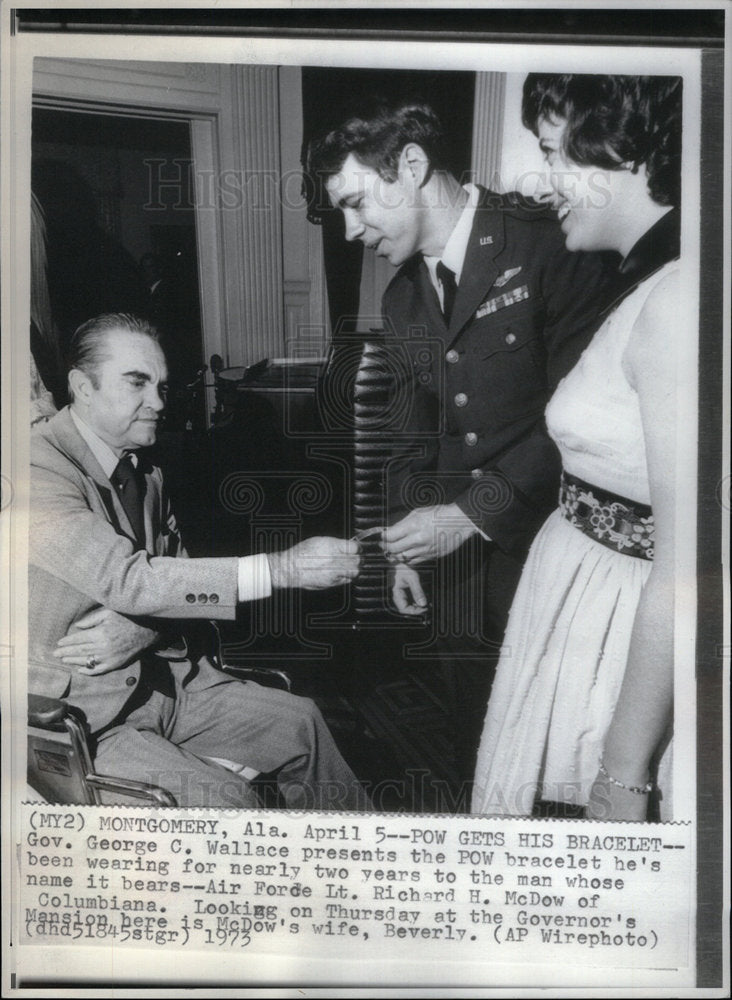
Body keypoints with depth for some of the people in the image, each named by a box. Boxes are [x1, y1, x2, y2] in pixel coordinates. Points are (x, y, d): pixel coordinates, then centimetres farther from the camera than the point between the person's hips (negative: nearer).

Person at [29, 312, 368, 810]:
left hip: (159, 675, 8)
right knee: (226, 798, -21)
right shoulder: (40, 472, -22)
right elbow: (130, 579, -32)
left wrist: (143, 629, -16)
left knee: (300, 723, 6)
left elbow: (175, 575, 9)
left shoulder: (141, 467, 6)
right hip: (81, 717, -8)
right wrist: (284, 568, -35)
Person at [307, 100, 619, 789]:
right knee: (477, 757, 16)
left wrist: (473, 512, -16)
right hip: (458, 563, 6)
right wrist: (407, 541, 9)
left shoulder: (549, 243, -11)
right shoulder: (402, 299, 12)